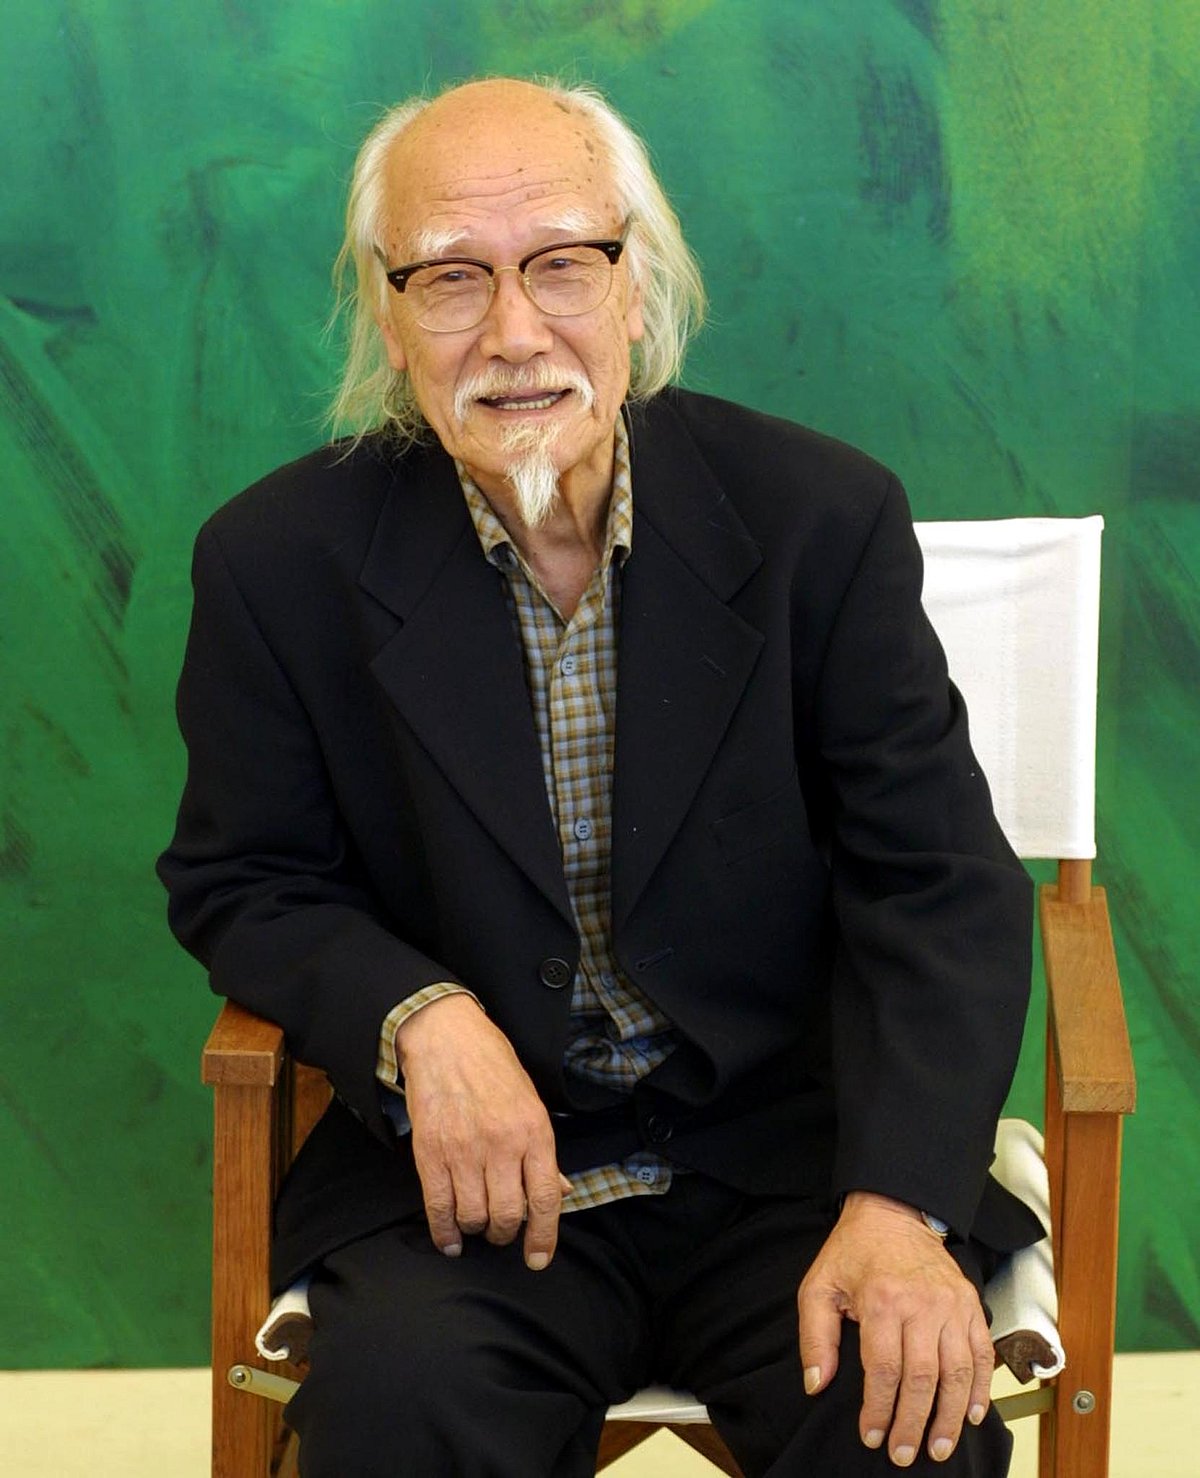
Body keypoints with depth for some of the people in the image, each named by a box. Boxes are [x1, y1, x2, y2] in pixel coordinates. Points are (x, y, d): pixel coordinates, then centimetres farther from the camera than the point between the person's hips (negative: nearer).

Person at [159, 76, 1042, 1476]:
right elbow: (240, 883, 6)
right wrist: (419, 1017, -16)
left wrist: (901, 1203, -19)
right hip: (474, 1163, 0)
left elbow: (940, 882, -4)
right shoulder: (282, 560, -3)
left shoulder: (820, 516, -4)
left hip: (789, 1152, 1)